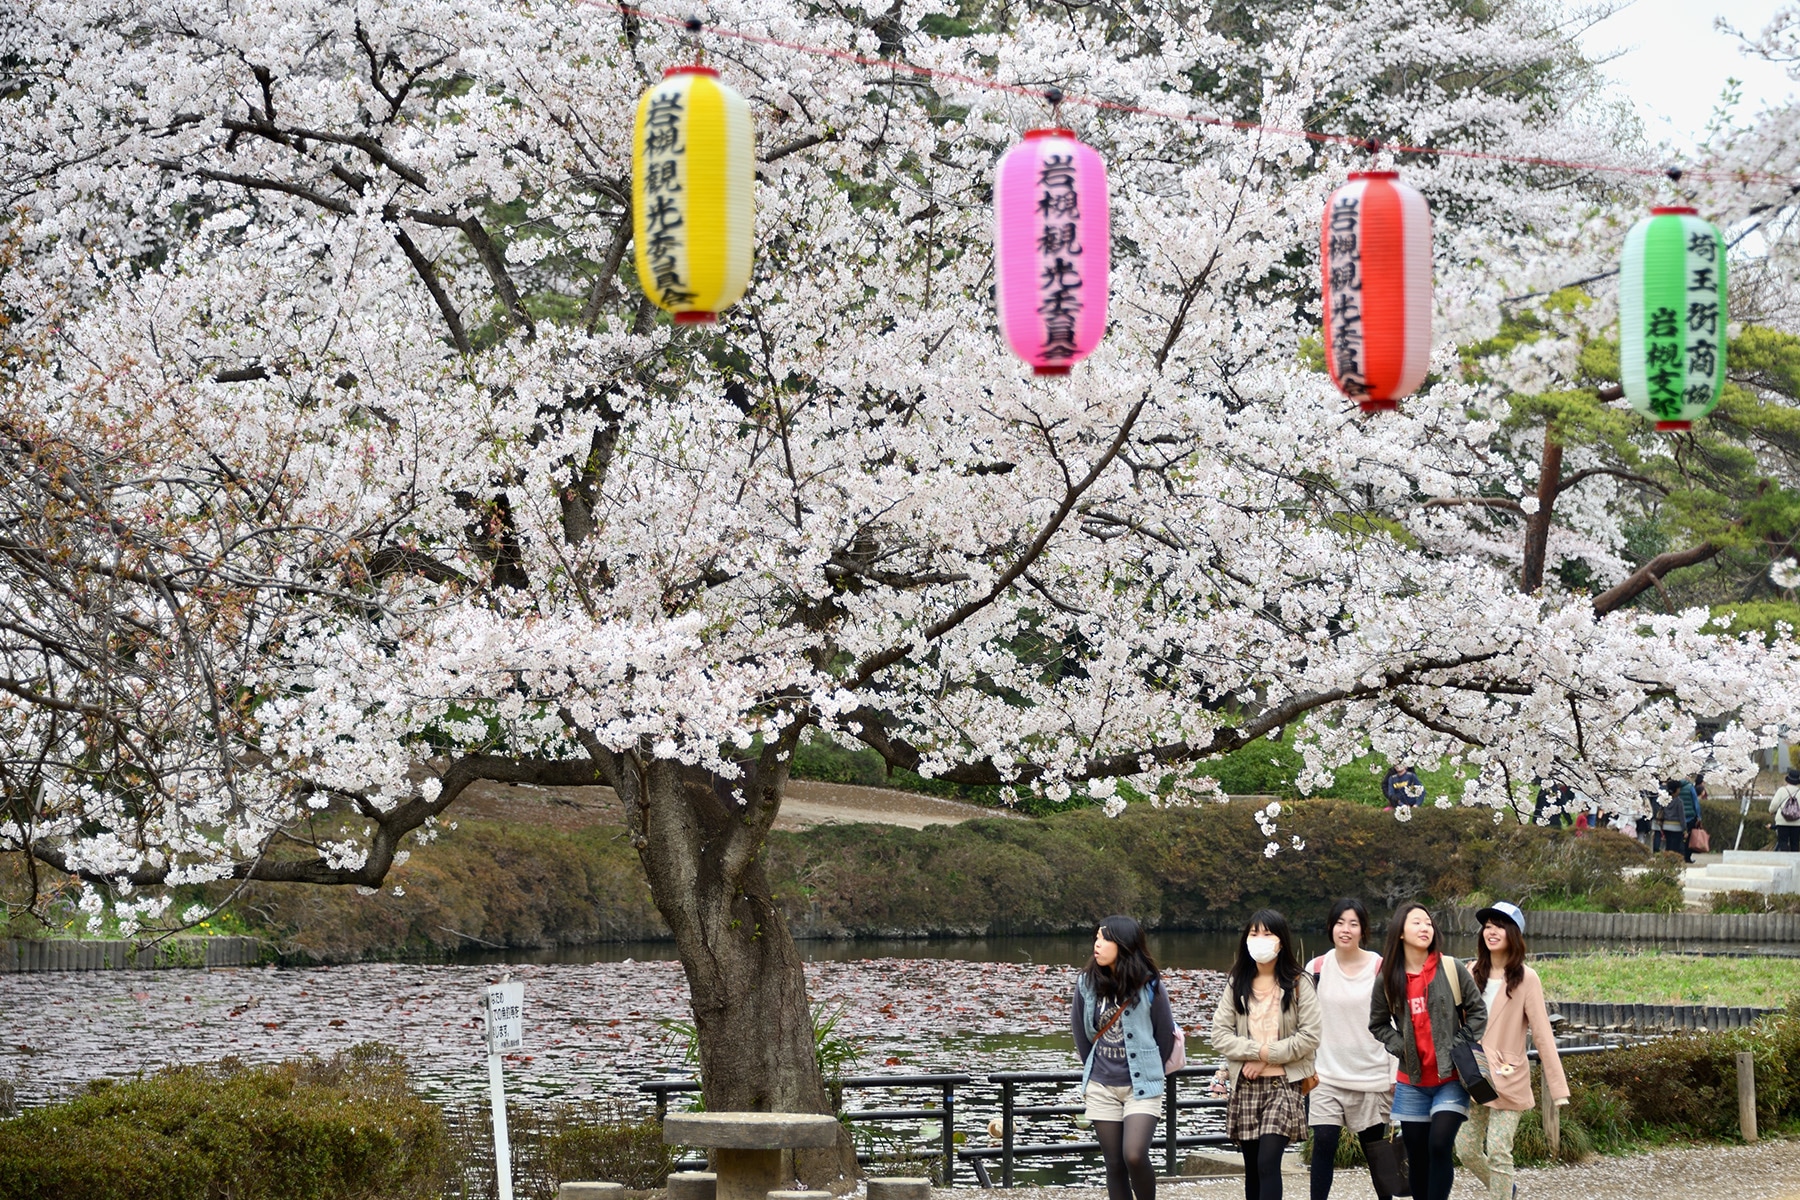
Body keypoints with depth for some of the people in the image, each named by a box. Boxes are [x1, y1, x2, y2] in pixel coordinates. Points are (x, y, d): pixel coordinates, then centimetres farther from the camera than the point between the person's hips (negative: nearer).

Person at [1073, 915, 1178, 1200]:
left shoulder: (1149, 985, -10)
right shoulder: (1087, 984, -2)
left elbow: (1165, 1035, 2)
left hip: (1142, 1087, -3)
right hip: (1101, 1088, 3)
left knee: (1135, 1156, -19)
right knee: (1114, 1164, 5)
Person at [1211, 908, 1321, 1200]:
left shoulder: (1298, 983, -2)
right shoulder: (1236, 984, 9)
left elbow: (1310, 1036, -8)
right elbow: (1220, 1034, 2)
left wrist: (1267, 1057, -11)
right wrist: (1257, 1050, -13)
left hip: (1284, 1083, -4)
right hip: (1245, 1085, 4)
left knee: (1268, 1163, -17)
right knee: (1252, 1168, 7)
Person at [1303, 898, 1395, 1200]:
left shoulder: (1381, 969, -4)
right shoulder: (1316, 969, 1)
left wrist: (1396, 1074, -4)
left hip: (1372, 1075, -1)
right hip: (1327, 1076, 1)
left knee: (1375, 1146, 8)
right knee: (1323, 1144, -9)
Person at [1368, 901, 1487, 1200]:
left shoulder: (1452, 970, -5)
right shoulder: (1388, 981, 1)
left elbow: (1477, 1010, 1)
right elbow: (1378, 1024, 13)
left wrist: (1460, 1047, -9)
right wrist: (1400, 1048, -3)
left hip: (1451, 1078, -3)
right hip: (1412, 1082, 3)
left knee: (1439, 1145, -19)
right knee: (1417, 1156, 8)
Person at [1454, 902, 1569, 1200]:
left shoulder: (1526, 979, -11)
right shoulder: (1474, 973, 4)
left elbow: (1542, 1034, -12)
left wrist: (1558, 1086, -15)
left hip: (1508, 1079, -5)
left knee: (1498, 1152, -7)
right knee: (1466, 1150, 11)